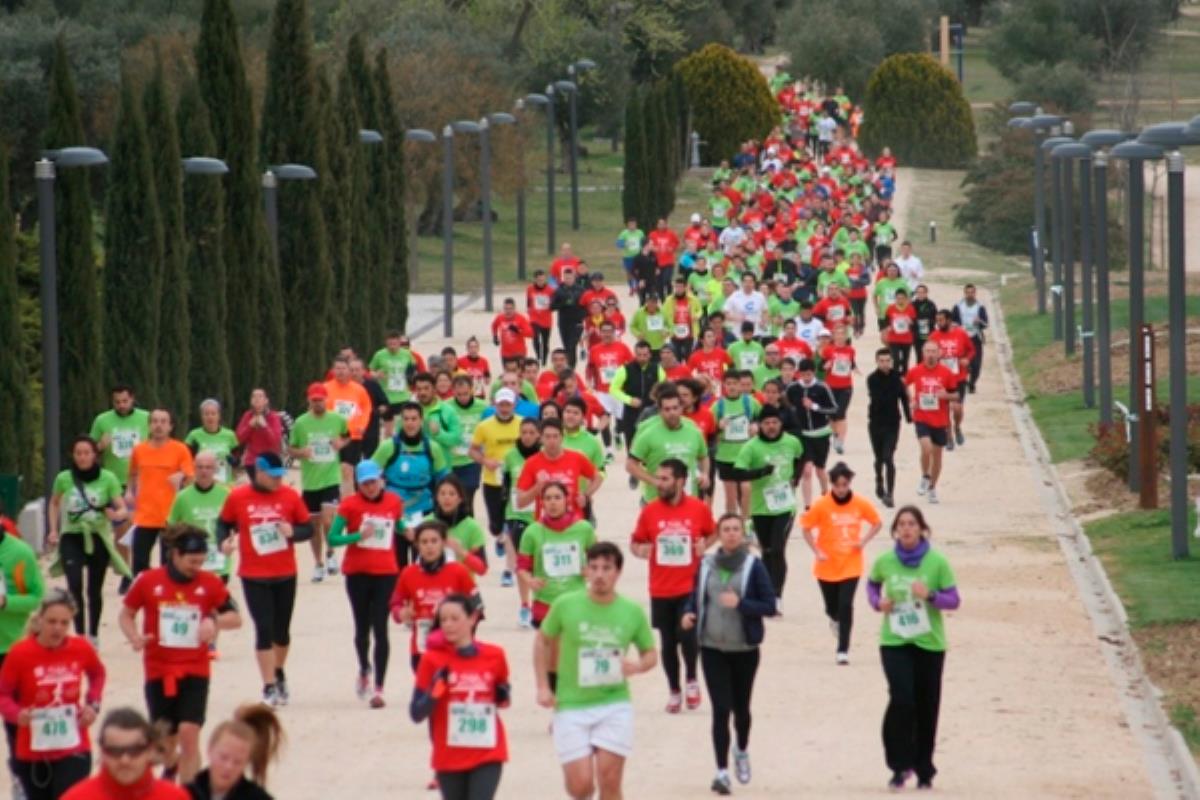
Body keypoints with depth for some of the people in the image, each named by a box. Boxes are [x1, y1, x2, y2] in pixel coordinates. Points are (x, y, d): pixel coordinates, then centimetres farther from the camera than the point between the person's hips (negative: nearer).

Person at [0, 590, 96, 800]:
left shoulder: (82, 649, -8)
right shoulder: (20, 653, -17)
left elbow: (97, 674, 16)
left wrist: (93, 704, 0)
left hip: (74, 751, 0)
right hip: (33, 753, 0)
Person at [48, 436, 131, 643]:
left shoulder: (108, 479, -8)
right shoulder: (64, 479, -3)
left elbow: (123, 509, -9)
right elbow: (54, 504, 16)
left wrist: (116, 514, -31)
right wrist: (53, 530, 7)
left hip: (98, 538, 0)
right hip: (72, 537, 0)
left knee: (95, 590, 9)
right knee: (74, 585, -17)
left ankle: (93, 636, 25)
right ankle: (79, 635, -10)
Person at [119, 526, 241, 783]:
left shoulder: (210, 583, -2)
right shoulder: (148, 581, -5)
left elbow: (235, 618, 4)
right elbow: (127, 614, 7)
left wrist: (215, 621, -17)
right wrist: (134, 637, -13)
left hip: (195, 672, 0)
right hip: (159, 671, 0)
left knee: (189, 733, -15)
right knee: (165, 736, 11)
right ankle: (171, 765, 46)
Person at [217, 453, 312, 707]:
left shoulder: (290, 496, -3)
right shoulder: (237, 497, -5)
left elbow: (308, 528, 3)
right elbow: (224, 523, 9)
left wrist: (293, 532, -18)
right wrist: (224, 541, -12)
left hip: (285, 574, 2)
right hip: (254, 576, -2)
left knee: (282, 629, 12)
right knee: (264, 630, -6)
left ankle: (278, 673, 37)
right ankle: (269, 687, 1)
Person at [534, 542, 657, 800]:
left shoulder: (633, 612, -2)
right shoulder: (566, 605, -5)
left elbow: (650, 655, 11)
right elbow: (543, 641, 10)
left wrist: (637, 666, -13)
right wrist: (543, 686, 2)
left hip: (614, 704, 0)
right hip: (571, 706, 0)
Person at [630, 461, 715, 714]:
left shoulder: (700, 508, -4)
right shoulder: (650, 510, -2)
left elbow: (712, 534, 12)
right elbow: (635, 542, 7)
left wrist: (705, 544, -9)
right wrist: (640, 550, -15)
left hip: (690, 587, -2)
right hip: (661, 589, 2)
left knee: (687, 635, -15)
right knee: (668, 642, 7)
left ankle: (691, 681, 11)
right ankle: (674, 691, 24)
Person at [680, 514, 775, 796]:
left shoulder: (753, 566, -7)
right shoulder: (706, 565, 2)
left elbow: (769, 606, -7)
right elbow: (696, 596, 14)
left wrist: (740, 604, -23)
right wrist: (689, 614, -7)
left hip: (745, 649, -1)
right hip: (713, 648, 1)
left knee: (740, 706, 14)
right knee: (721, 709, -6)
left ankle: (742, 751, 42)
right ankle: (722, 771, -5)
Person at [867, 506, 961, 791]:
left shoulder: (937, 562, -7)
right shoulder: (884, 562, -2)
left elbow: (954, 600, -3)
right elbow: (872, 584, 18)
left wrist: (930, 596, -21)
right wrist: (877, 602, -3)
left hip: (929, 643, 0)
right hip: (894, 642, 0)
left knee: (926, 707, 7)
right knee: (901, 700, -17)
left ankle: (924, 770, 22)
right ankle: (900, 765, -4)